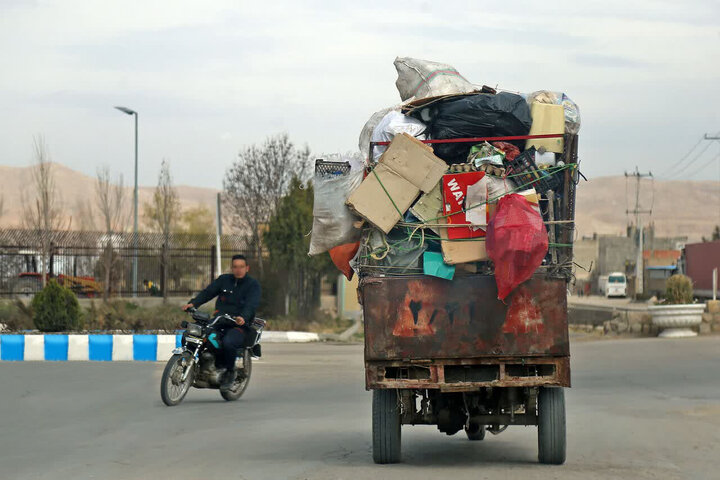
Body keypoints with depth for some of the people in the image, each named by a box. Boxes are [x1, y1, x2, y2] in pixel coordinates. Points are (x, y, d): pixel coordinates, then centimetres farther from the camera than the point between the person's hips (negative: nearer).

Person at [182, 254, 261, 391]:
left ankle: (230, 372, -11)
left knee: (228, 342, -36)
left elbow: (251, 304, -13)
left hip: (239, 325, -4)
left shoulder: (253, 284, 4)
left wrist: (243, 317, -34)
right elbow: (208, 292, 6)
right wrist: (193, 303, -13)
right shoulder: (224, 279, 16)